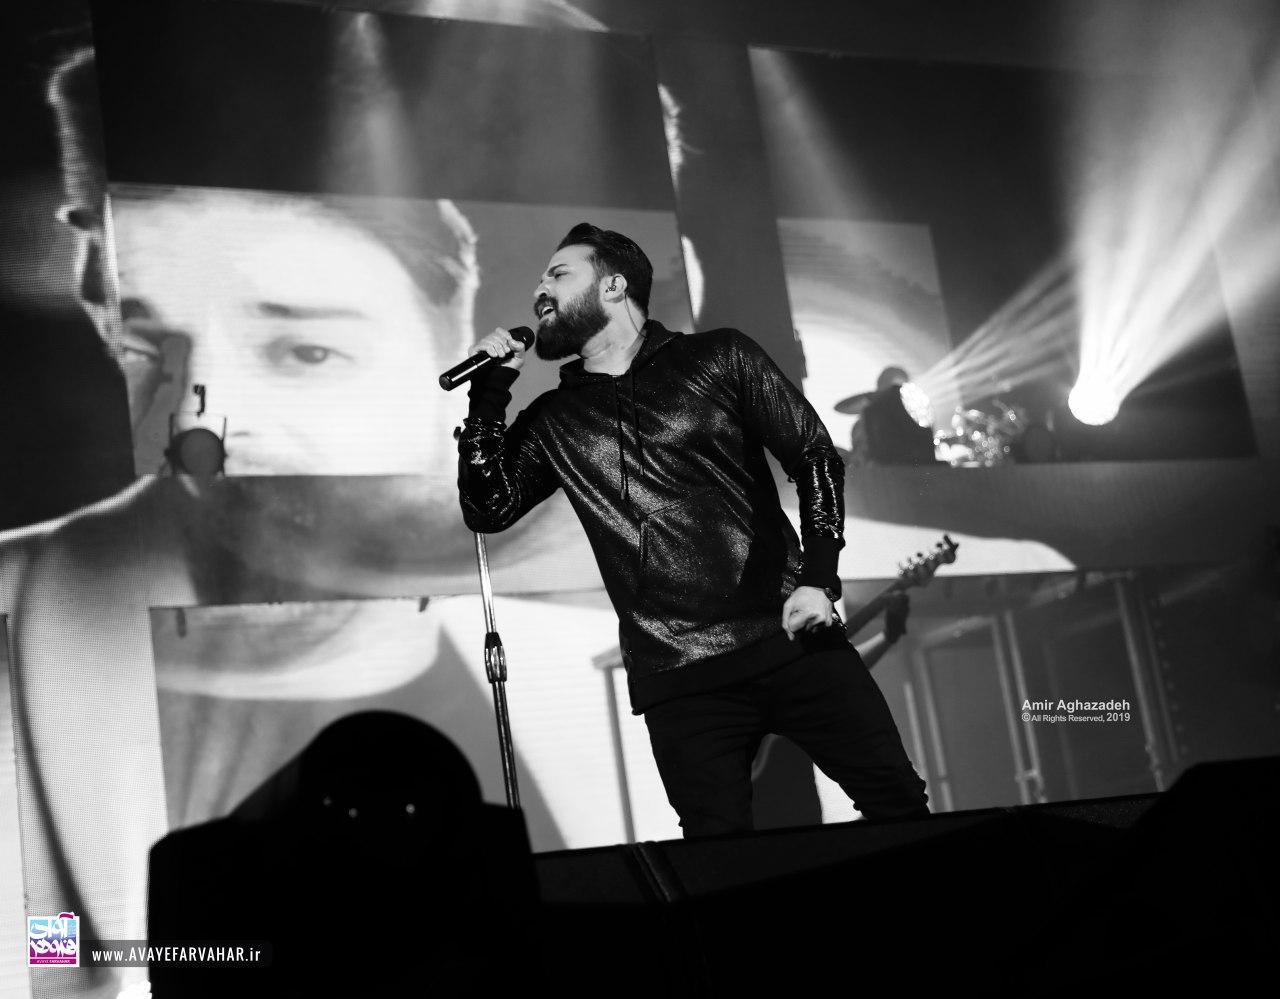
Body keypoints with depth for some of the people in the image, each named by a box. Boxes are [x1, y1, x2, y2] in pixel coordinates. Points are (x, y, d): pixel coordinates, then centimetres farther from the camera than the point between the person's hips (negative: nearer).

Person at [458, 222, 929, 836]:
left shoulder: (719, 359, 8)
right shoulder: (553, 419, 16)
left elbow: (815, 457, 5)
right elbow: (489, 509, 9)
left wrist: (819, 578, -8)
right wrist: (488, 392, 4)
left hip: (789, 640, -1)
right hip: (675, 678, 2)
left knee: (899, 803, -7)